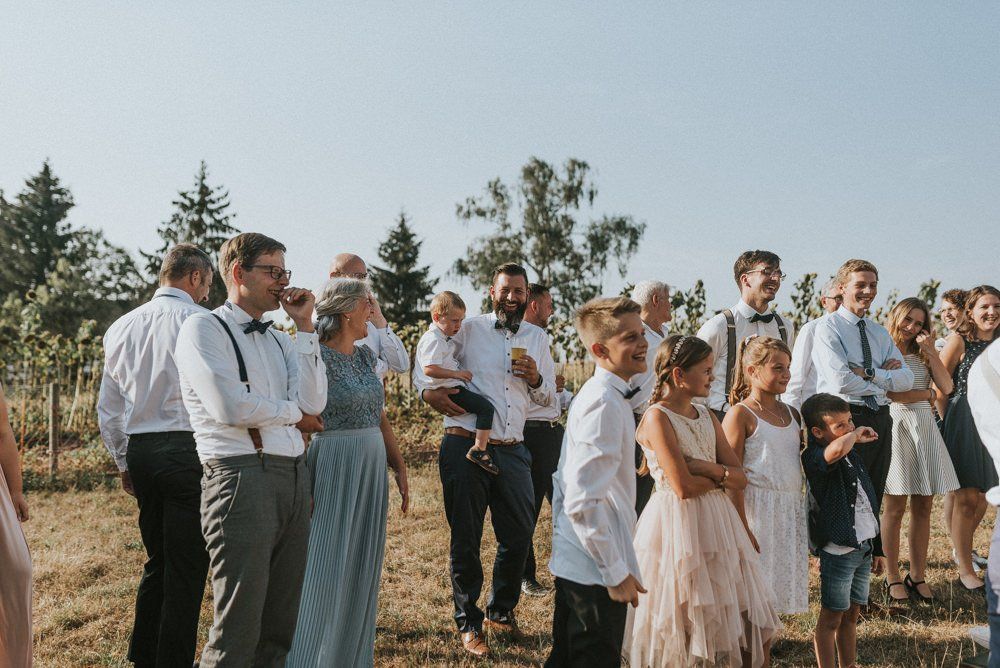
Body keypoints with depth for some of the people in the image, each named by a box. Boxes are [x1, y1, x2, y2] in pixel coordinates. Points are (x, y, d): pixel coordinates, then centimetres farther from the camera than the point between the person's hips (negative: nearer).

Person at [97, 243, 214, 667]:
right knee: (186, 569, 0)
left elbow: (107, 409, 17)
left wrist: (124, 463, 24)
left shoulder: (121, 327, 13)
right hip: (188, 448, -7)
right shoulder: (199, 321, -7)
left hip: (140, 452, 7)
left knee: (157, 560, 19)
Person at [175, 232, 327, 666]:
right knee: (238, 630, -4)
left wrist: (304, 327, 3)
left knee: (281, 623, 12)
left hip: (294, 477, 7)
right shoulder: (204, 329, -1)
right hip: (241, 477, -7)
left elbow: (312, 403, 4)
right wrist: (293, 413, 1)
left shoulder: (280, 339, 19)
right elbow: (230, 406, -14)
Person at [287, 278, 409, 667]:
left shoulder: (365, 355, 11)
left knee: (363, 569, 14)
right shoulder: (316, 356, -12)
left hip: (372, 469, 8)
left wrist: (399, 466, 14)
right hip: (333, 469, -8)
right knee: (325, 570, -1)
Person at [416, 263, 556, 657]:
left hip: (512, 450, 4)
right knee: (466, 539, 4)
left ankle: (500, 613, 30)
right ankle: (468, 623, 18)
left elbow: (549, 397, 17)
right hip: (465, 445, -3)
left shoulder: (537, 339, 13)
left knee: (519, 535, 8)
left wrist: (535, 379, -4)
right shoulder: (468, 330, 2)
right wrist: (428, 392, -11)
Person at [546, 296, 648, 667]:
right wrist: (617, 573, -19)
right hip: (596, 572, -10)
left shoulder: (592, 396, 10)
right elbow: (583, 502, -26)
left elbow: (564, 483, 17)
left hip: (573, 565, 10)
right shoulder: (605, 403, -21)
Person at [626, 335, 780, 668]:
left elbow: (740, 478, 4)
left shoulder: (706, 416, 9)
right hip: (679, 525, -7)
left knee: (755, 627, 9)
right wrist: (722, 476, -5)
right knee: (684, 627, 5)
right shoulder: (657, 417, -13)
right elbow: (683, 487, -21)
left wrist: (706, 468, -14)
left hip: (716, 522, 7)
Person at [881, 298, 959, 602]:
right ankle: (892, 578, 10)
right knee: (895, 507, 0)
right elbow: (887, 393, -12)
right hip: (895, 427, -5)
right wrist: (927, 394, -1)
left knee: (923, 506, 5)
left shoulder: (922, 355, 16)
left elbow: (946, 387, 3)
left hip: (924, 428, 5)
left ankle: (917, 576, 15)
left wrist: (931, 351, -3)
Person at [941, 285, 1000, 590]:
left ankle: (961, 545, 36)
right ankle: (965, 570, 7)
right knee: (966, 499, -4)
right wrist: (948, 421, -4)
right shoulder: (959, 340, -8)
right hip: (964, 421, -6)